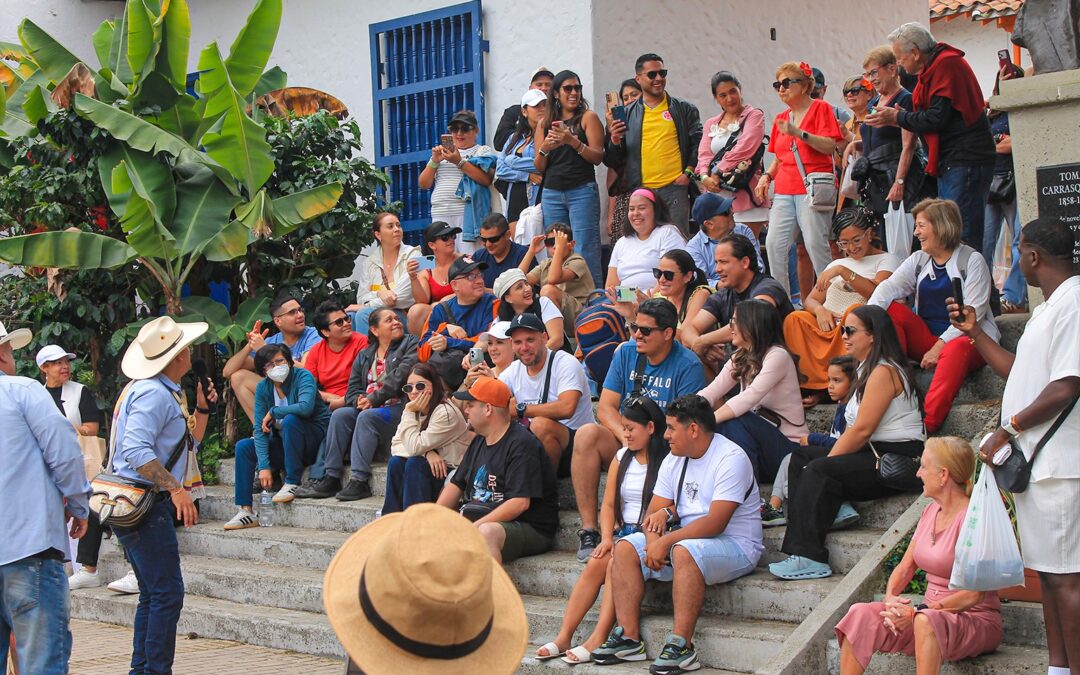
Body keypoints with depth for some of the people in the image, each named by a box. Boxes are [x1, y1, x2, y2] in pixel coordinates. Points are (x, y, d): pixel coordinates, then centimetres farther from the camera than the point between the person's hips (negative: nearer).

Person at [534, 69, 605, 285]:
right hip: (552, 193, 4)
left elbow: (598, 157, -5)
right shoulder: (544, 124, 14)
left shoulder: (587, 117, 4)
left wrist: (573, 141, -18)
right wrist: (544, 149, -8)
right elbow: (539, 167, 12)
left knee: (585, 249, -9)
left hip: (582, 192, -4)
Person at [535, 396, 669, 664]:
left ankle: (596, 641, -34)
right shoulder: (621, 458, 16)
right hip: (622, 532, 5)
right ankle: (563, 637, -25)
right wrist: (607, 538, -3)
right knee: (595, 564, -21)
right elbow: (608, 504, 13)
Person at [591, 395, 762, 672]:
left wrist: (666, 541, -26)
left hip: (735, 547, -8)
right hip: (686, 538, 8)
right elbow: (655, 511, 7)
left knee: (684, 551, -37)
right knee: (625, 548, -7)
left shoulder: (731, 459, -16)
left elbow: (715, 523, -25)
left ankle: (682, 646, -33)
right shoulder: (674, 460, 10)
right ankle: (629, 637, -11)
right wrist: (653, 539, -16)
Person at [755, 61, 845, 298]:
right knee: (774, 244, -5)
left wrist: (798, 133, -21)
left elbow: (830, 146, -12)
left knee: (815, 244, -10)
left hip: (812, 189, -6)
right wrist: (767, 176, 7)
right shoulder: (781, 118, 20)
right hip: (784, 191, 6)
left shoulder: (820, 108, 1)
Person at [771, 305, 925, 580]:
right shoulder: (867, 370, 20)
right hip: (876, 454, 11)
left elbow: (862, 430, -19)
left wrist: (825, 463, -13)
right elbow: (852, 430, 16)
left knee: (819, 471, -25)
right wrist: (826, 459, 2)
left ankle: (808, 558, -27)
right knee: (800, 456, 5)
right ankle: (835, 507, -11)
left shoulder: (883, 371, -13)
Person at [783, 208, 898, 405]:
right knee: (794, 319, -27)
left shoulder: (886, 260, 12)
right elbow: (810, 300, 18)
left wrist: (842, 271, -15)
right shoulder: (836, 264, 28)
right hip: (826, 327, 4)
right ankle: (818, 383, -25)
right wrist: (819, 310, -7)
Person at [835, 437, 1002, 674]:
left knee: (925, 622, -40)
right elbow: (905, 568, 12)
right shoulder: (931, 511, 11)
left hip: (977, 620, -7)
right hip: (932, 611, 7)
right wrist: (890, 598, -9)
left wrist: (919, 611, -23)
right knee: (861, 614, -15)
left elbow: (974, 594, -19)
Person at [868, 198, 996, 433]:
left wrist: (940, 346, -23)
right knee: (891, 310, -14)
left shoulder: (972, 260, -3)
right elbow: (889, 286, -4)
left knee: (956, 349, -38)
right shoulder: (918, 260, 13)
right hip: (926, 340, 5)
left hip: (966, 339, -5)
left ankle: (928, 424, -51)